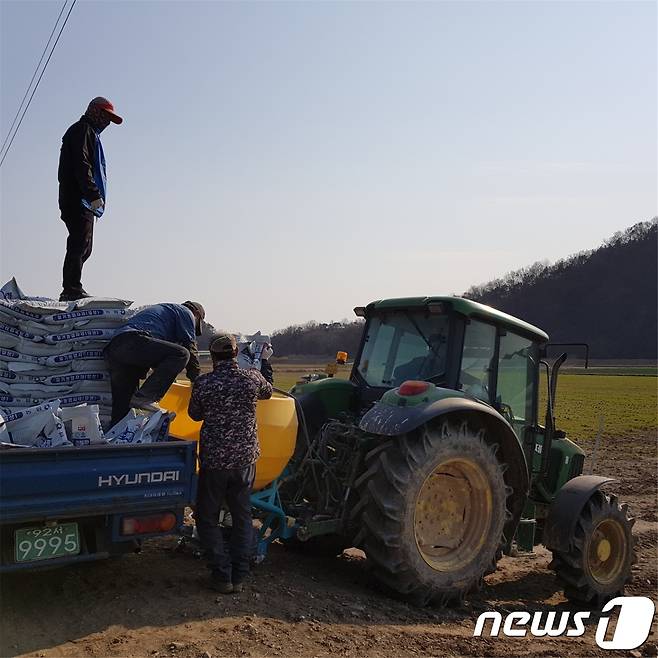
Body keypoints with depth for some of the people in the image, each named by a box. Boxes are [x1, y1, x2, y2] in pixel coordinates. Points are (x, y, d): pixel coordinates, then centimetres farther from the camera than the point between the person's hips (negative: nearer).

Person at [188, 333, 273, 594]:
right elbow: (267, 392, 17)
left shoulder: (203, 383, -10)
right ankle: (239, 575, 18)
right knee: (242, 516, 16)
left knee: (207, 518, 12)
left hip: (214, 459, -2)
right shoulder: (252, 378, -5)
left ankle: (222, 575, 10)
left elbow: (195, 414, 6)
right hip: (245, 458, 2)